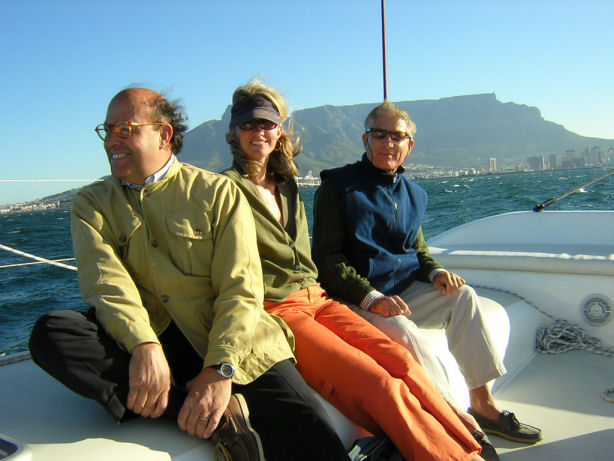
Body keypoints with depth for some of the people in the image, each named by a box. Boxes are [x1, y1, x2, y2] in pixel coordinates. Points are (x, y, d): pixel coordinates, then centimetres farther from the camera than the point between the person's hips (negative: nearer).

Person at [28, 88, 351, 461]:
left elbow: (241, 290, -4)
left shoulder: (218, 192, 5)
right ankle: (221, 417, -26)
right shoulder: (92, 204, 11)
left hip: (232, 345, -4)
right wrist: (144, 346, -26)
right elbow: (105, 281, -7)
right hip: (140, 343, 4)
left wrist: (220, 370, -18)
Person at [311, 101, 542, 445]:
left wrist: (436, 272, -2)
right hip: (356, 297, -6)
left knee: (463, 295, -14)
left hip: (402, 291, 6)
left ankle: (483, 403, -8)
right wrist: (371, 297, -22)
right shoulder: (338, 186, -5)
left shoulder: (413, 194, 15)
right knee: (402, 331, -31)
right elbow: (326, 255, -10)